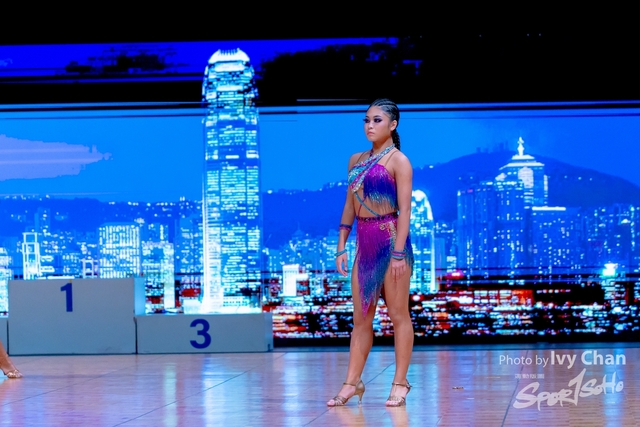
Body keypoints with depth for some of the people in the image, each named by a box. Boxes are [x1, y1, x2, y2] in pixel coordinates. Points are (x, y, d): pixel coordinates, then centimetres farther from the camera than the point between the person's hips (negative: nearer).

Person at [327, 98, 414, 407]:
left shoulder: (398, 161, -6)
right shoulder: (356, 161, 13)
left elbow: (405, 209, -11)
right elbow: (349, 206, 15)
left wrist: (399, 253, -17)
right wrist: (341, 246, 9)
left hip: (390, 240, -6)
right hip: (364, 243, 6)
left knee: (398, 313, 0)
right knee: (361, 317, 7)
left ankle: (400, 383, 6)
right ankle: (352, 382, 10)